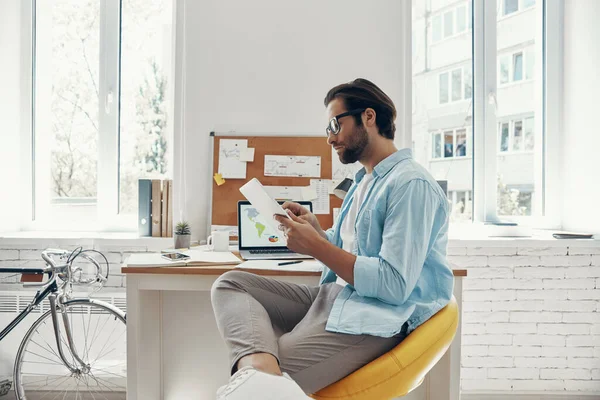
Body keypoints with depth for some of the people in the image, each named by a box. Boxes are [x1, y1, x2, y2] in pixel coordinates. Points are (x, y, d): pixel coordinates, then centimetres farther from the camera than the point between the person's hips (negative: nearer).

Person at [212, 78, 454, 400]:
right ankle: (259, 366, -33)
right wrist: (315, 230, 4)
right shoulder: (363, 182, 21)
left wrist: (315, 246, -15)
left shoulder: (412, 184, -12)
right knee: (230, 283, -10)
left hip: (376, 317, -11)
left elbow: (394, 284, -21)